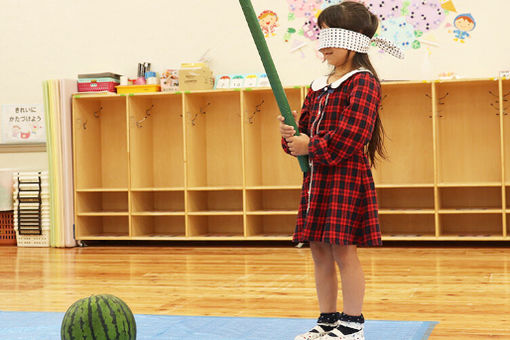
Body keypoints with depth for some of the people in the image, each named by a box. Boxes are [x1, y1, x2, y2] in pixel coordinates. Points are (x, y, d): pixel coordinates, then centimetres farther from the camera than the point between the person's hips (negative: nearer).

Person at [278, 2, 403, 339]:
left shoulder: (363, 81, -7)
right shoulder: (318, 86, 17)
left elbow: (353, 133, -17)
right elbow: (307, 125, 19)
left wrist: (312, 147, -14)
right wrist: (292, 134, -3)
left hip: (347, 175, -8)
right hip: (316, 177, 8)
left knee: (343, 250, -6)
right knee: (320, 252, 10)